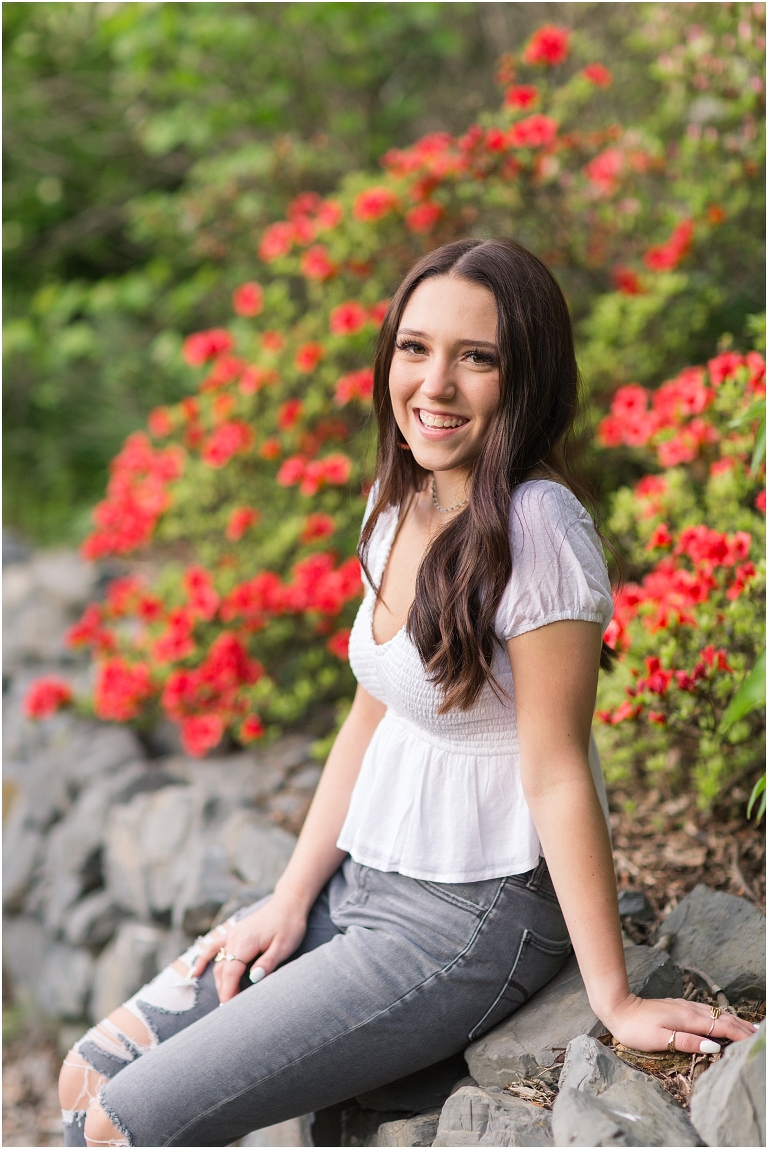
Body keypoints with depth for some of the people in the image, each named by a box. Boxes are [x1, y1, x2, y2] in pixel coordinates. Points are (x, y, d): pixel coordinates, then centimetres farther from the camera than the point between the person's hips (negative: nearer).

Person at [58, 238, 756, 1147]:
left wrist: (613, 1000, -15)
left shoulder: (534, 526, -22)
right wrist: (292, 900, 6)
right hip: (361, 883, 8)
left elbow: (556, 771, -20)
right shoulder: (399, 498, 4)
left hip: (471, 920, -8)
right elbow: (372, 715, 8)